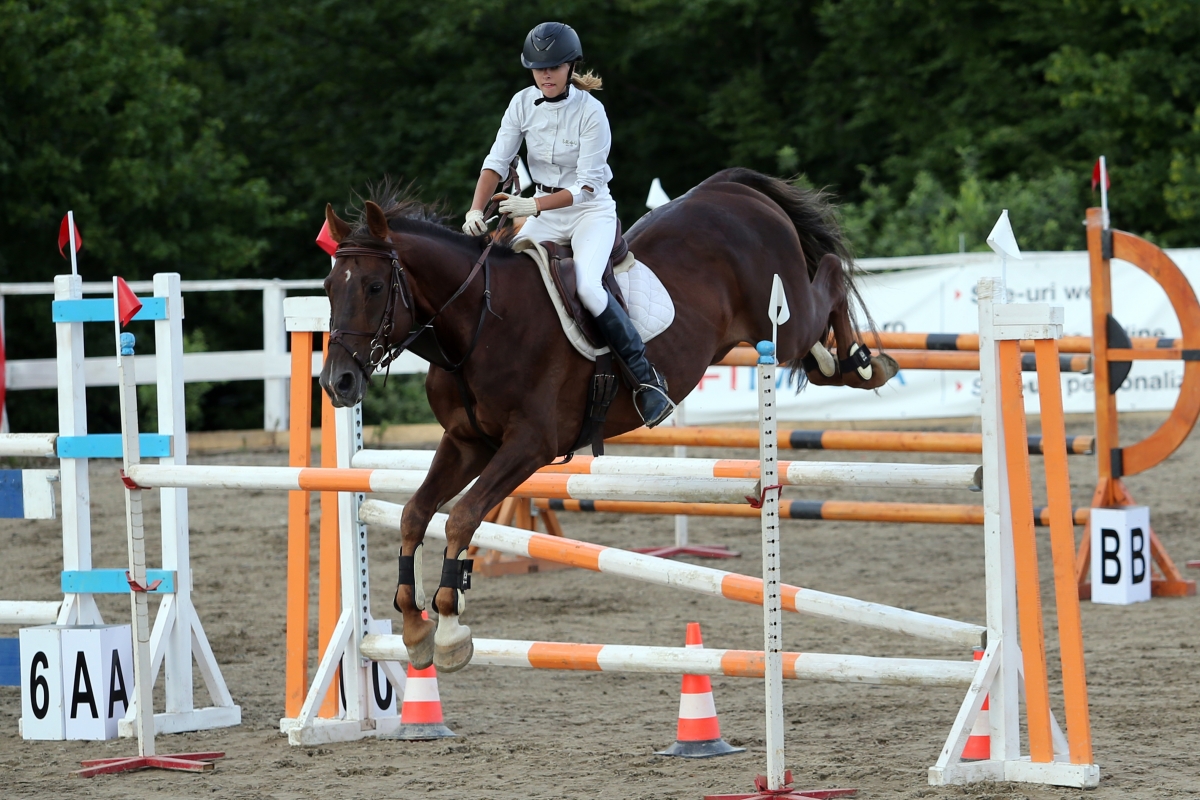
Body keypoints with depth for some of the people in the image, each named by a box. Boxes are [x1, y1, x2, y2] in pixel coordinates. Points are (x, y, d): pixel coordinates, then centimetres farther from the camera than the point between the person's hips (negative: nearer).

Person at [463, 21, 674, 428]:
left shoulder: (591, 112, -18)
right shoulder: (523, 104, -4)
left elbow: (586, 186, -19)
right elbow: (497, 162, -5)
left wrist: (536, 205, -31)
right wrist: (476, 209, -21)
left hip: (591, 211, -6)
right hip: (544, 213, 6)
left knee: (585, 284, -29)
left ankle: (645, 376, -21)